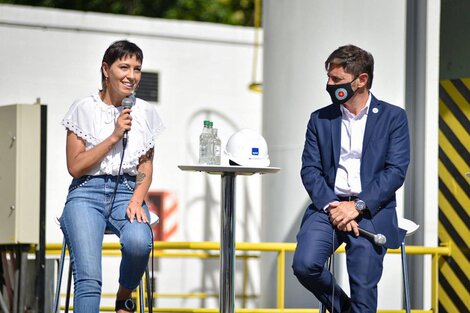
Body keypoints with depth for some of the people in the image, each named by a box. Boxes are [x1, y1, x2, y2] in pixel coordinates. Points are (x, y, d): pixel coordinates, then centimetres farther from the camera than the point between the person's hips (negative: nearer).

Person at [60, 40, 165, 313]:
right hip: (87, 193, -2)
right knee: (89, 278, -26)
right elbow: (75, 167, -1)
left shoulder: (146, 113, 11)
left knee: (139, 241, -33)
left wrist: (137, 201, -9)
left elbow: (146, 169, 11)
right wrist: (114, 136, -9)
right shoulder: (84, 109, 3)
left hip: (128, 192, 2)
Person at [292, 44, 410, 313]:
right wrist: (331, 206, -12)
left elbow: (396, 171, -4)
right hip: (329, 206, 3)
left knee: (364, 289, -14)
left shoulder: (394, 117, 5)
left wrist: (358, 206, -14)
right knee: (305, 265, -21)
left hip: (372, 210, -2)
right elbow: (310, 170, 6)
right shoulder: (320, 119, 14)